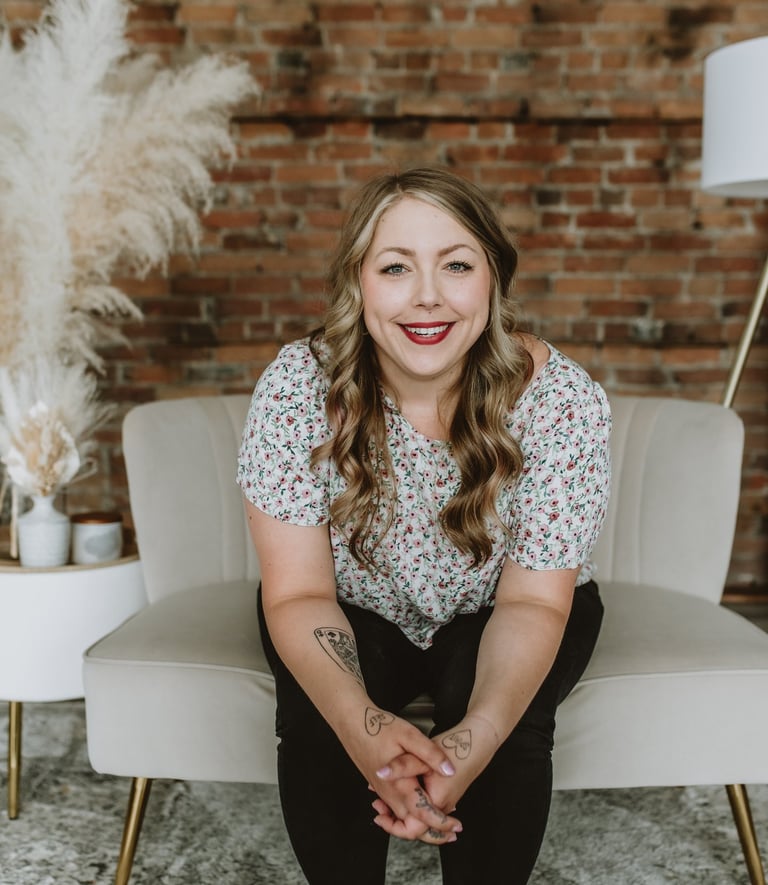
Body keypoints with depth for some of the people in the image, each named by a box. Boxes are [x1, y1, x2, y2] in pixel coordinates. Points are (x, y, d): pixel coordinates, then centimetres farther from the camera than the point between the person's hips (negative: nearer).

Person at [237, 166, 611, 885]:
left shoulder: (561, 397, -26)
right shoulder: (296, 387, -25)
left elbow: (532, 599, -23)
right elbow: (298, 592, -23)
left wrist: (480, 734, -43)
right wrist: (360, 720, -44)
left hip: (493, 619, 0)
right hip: (355, 615, 1)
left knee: (509, 725, -29)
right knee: (315, 714, -28)